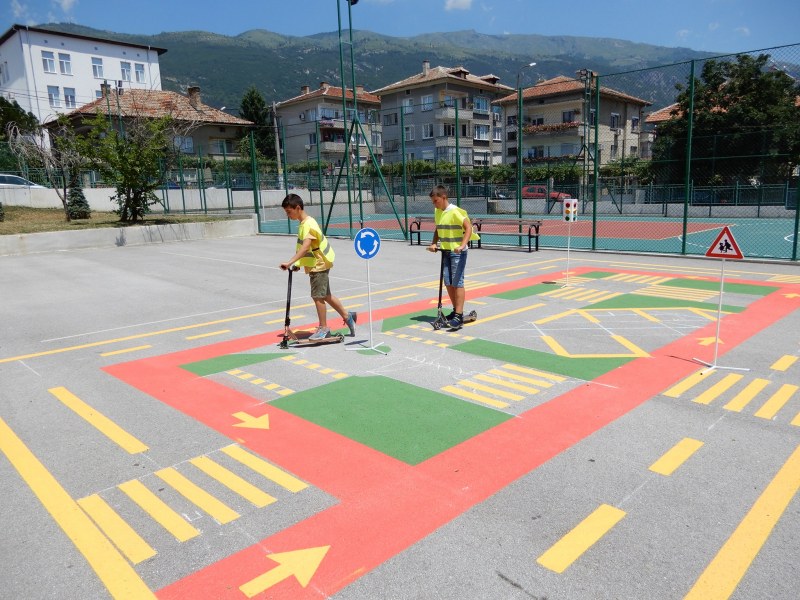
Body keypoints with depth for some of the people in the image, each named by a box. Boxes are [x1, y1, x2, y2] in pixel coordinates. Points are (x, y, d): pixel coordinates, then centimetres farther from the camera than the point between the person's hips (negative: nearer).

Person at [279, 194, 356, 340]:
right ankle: (347, 316, 30)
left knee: (318, 296, -4)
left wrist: (290, 262, -45)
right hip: (318, 264, 10)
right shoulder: (303, 223, 9)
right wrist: (297, 264, 17)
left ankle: (323, 328, 8)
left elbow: (305, 248, -36)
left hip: (319, 265, -10)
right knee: (325, 295, 17)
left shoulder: (308, 224, -22)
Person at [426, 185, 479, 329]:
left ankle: (459, 316, -6)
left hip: (457, 252, -7)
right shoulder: (437, 212, 9)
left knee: (457, 282, -8)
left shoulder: (455, 211, -14)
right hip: (445, 251, 7)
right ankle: (456, 310, 23)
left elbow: (468, 227, -18)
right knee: (448, 283, 9)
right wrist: (434, 243, 3)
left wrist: (462, 245, -28)